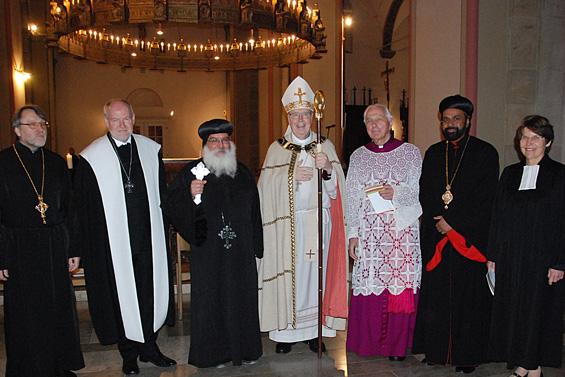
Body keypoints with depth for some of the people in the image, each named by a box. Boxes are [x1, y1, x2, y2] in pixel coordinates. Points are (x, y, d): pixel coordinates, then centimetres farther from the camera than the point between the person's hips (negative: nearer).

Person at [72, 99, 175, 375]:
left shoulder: (151, 150, 5)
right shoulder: (91, 158, -5)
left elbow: (162, 194, 10)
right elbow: (82, 207, -4)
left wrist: (164, 228, 6)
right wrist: (85, 246, -7)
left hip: (149, 238, 3)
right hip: (114, 242, -3)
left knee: (151, 292, 11)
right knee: (122, 297, 8)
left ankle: (149, 347, 30)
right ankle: (129, 355, 25)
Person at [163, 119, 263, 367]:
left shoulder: (242, 173, 10)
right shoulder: (192, 172, -2)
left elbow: (254, 213, 15)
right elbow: (171, 209, -7)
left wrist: (255, 246, 13)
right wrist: (190, 195, -26)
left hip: (240, 253, 3)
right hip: (208, 252, -3)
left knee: (241, 299, 9)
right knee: (211, 299, 3)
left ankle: (244, 349, 25)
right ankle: (214, 352, 19)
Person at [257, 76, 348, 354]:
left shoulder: (325, 146, 9)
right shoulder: (277, 149, 6)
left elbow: (336, 187, 1)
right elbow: (268, 185, -3)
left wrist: (328, 169, -18)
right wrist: (291, 177, -17)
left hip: (318, 220, 1)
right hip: (287, 222, -1)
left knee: (316, 270, 3)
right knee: (288, 272, -1)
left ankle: (315, 330, 15)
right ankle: (285, 330, 11)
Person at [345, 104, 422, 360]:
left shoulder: (410, 152, 6)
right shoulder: (358, 157, 11)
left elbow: (418, 189, 3)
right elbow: (351, 197, 10)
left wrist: (396, 193, -18)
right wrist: (352, 233, 4)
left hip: (402, 230, -1)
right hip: (368, 231, 2)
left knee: (400, 287, -2)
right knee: (368, 286, 1)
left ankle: (397, 344, 13)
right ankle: (368, 343, 16)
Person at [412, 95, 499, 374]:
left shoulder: (485, 153, 0)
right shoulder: (433, 153, 13)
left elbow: (486, 199, -7)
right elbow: (424, 195, 10)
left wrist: (452, 222, -12)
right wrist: (437, 222, -6)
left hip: (471, 238, -3)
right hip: (436, 238, 4)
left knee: (470, 299, 2)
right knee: (435, 296, 6)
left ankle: (467, 355, 15)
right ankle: (437, 350, 19)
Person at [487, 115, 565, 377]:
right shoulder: (510, 173, 8)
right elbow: (498, 218, 9)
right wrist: (492, 255, 7)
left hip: (542, 258, -4)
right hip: (510, 259, 4)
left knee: (538, 313, 5)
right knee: (513, 312, 9)